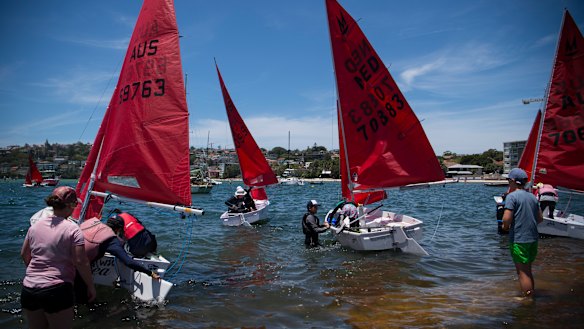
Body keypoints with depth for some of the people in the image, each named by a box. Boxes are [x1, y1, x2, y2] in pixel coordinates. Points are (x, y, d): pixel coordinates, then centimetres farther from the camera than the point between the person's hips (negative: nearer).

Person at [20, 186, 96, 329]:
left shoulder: (35, 225, 6)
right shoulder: (72, 229, -12)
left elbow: (24, 255, 18)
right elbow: (81, 262, -15)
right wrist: (91, 286, -3)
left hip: (28, 291, 6)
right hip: (56, 291, -6)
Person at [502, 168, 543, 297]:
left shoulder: (512, 196, -14)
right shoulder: (532, 197, 10)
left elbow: (507, 219, -22)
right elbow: (540, 218, 16)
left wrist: (505, 226, -2)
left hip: (519, 239, -8)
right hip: (533, 238, 8)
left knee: (522, 272, 2)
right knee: (528, 270, 21)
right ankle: (532, 296, 31)